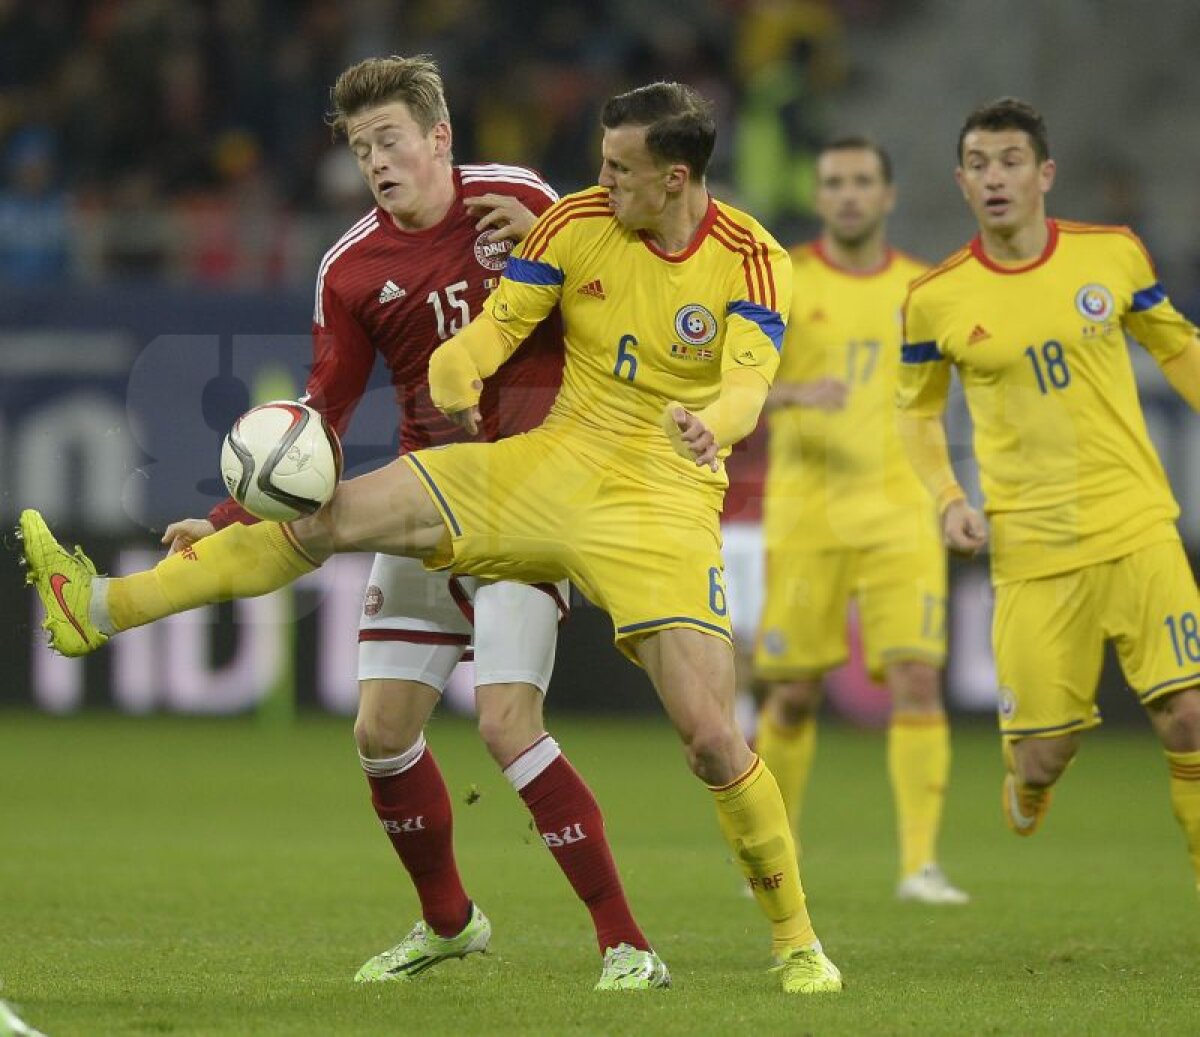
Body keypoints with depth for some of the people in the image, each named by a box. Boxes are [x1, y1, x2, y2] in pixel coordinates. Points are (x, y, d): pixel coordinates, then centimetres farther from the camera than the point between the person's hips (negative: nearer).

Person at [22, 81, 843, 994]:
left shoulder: (753, 263, -11)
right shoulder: (577, 222, -2)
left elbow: (749, 380, -25)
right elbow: (498, 325, -2)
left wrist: (711, 423, -49)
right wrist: (456, 375, -26)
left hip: (666, 504, -4)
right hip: (553, 463, 4)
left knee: (711, 735, -13)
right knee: (334, 515, -6)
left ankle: (796, 940, 6)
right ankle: (100, 610, -2)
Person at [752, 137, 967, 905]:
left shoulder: (922, 289, 8)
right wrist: (797, 394, -26)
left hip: (898, 512, 2)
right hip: (805, 515, -1)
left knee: (918, 680, -12)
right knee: (795, 694, 2)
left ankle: (921, 864, -11)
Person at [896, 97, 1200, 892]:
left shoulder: (1113, 254, 0)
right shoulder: (935, 302, -1)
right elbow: (918, 409, 14)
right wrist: (948, 499, -2)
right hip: (1032, 551, 0)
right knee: (1044, 751, -1)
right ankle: (1027, 782, 38)